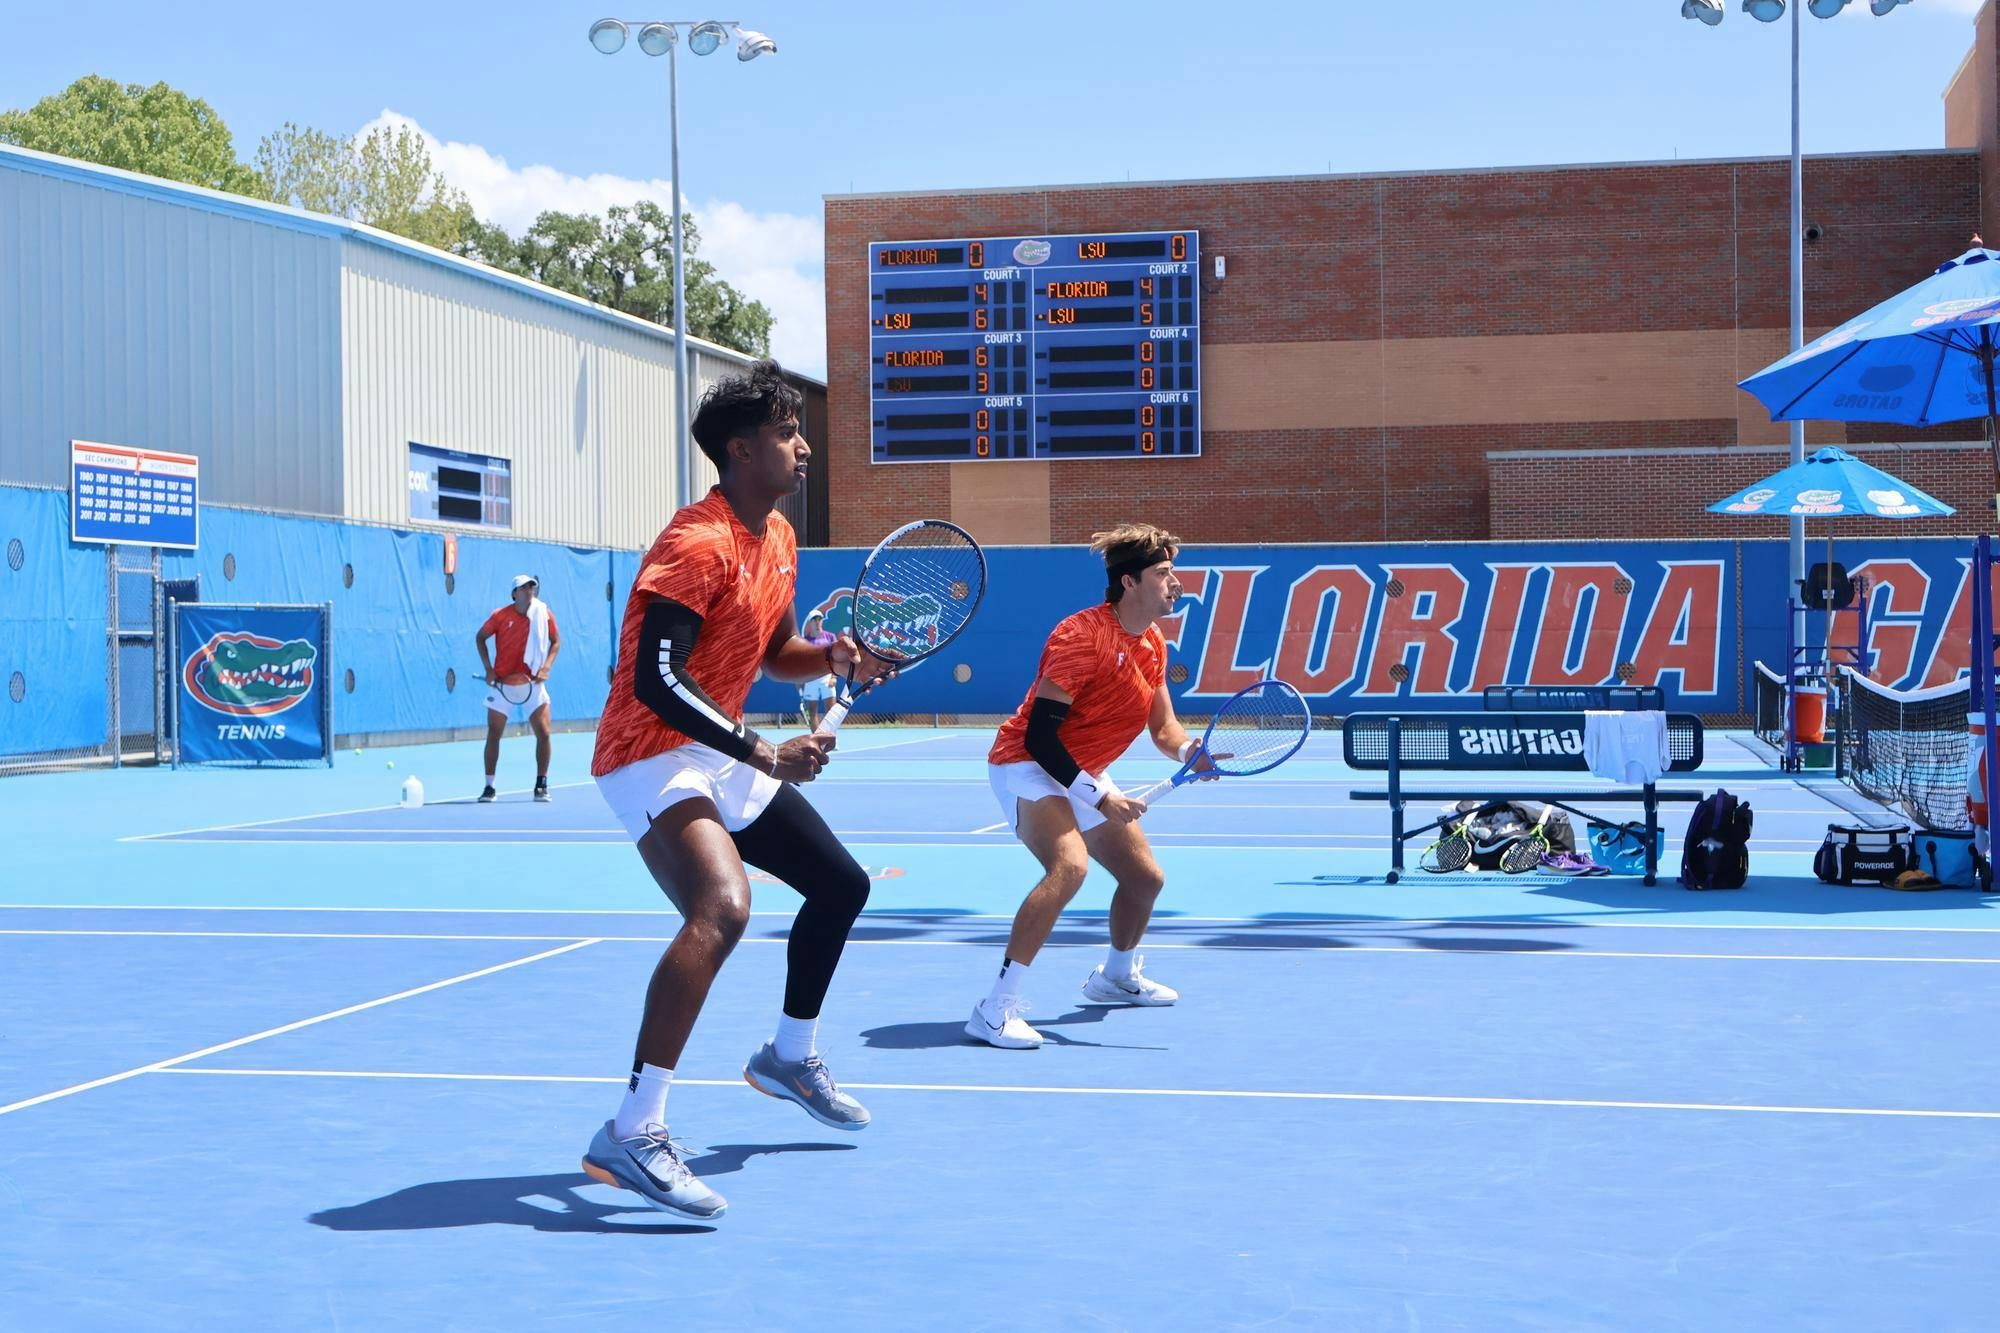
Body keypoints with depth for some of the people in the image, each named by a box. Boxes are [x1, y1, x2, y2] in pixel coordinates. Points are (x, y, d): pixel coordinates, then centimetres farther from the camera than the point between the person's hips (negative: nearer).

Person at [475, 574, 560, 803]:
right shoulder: (501, 615, -6)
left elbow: (556, 641, 9)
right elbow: (480, 637, 7)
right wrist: (488, 669, -2)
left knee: (543, 733, -8)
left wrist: (546, 667, -6)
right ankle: (489, 787, 11)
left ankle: (541, 785, 5)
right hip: (502, 684, -1)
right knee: (493, 735, 0)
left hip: (532, 683, 1)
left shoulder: (544, 614, -3)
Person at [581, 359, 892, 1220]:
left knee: (841, 885, 19)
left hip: (724, 758, 10)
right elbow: (656, 678, -29)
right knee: (722, 908, -33)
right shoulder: (699, 545, -21)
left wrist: (833, 657, 0)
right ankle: (633, 1133, -34)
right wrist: (764, 753, -31)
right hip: (652, 756, -10)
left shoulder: (778, 539, 9)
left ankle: (789, 1057, 41)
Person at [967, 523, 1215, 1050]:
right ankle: (996, 1008, -32)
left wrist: (1188, 751, -15)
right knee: (1070, 864, -33)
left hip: (1085, 774, 9)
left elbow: (1163, 726, 9)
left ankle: (1117, 977, 46)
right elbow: (1039, 735, -27)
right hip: (1027, 766, -9)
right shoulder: (1083, 635, -25)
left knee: (1145, 877, 16)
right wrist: (1098, 797, -28)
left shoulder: (1153, 645, 3)